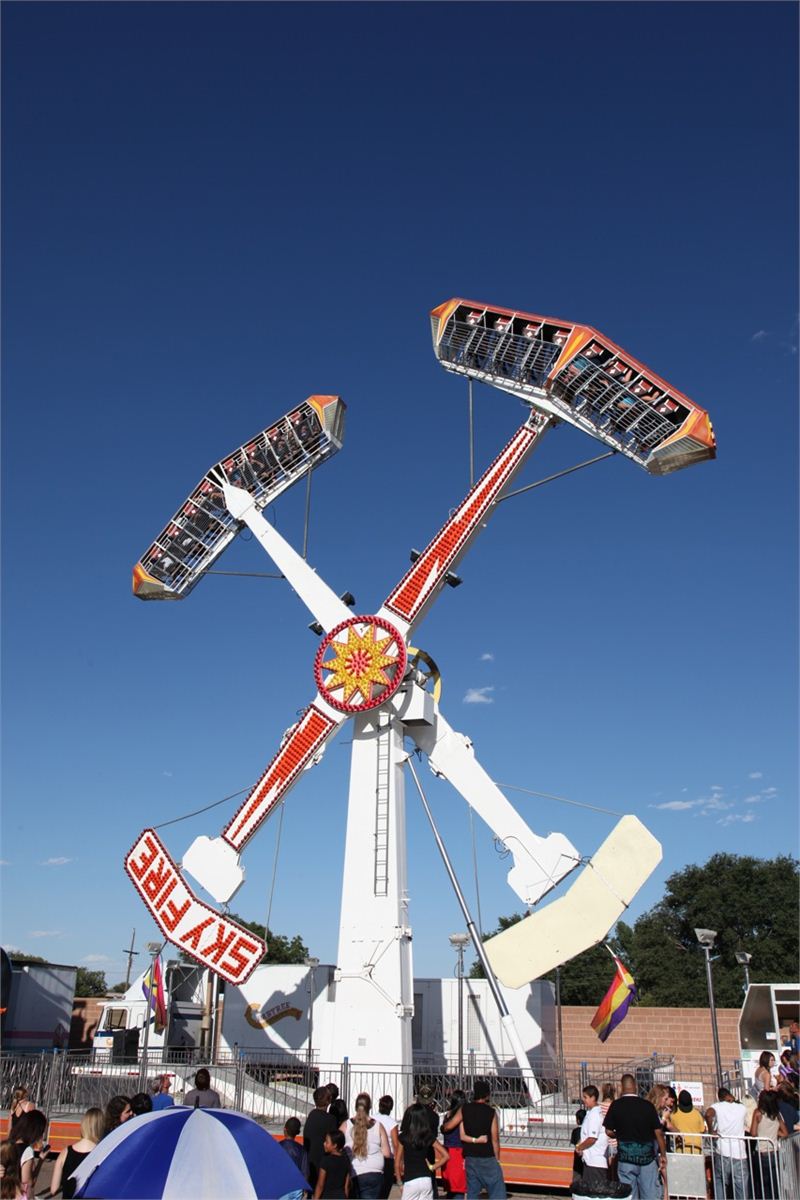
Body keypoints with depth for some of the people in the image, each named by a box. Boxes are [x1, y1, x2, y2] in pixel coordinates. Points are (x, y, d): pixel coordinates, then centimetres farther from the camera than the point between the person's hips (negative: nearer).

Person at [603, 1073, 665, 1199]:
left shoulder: (616, 1105, -6)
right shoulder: (647, 1105, -5)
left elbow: (608, 1132, -3)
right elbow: (658, 1132, -3)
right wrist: (663, 1155, 8)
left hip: (626, 1155, -1)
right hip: (647, 1154, 1)